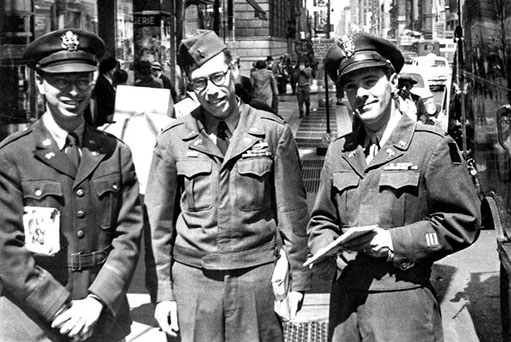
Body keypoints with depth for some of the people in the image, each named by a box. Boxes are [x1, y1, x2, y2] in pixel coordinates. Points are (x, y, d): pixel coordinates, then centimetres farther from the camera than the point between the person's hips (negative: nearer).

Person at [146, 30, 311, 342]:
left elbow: (292, 211, 3)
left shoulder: (274, 132, -1)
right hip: (193, 276, 1)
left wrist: (298, 278, 3)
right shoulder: (172, 140, 1)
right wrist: (163, 291, 3)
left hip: (257, 275, 0)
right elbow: (159, 222, 5)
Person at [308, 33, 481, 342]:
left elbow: (464, 221, -7)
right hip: (344, 302, 4)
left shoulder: (433, 146, -5)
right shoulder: (338, 152, 10)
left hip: (404, 307, -4)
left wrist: (395, 240, -15)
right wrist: (323, 251, -3)